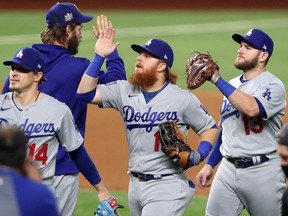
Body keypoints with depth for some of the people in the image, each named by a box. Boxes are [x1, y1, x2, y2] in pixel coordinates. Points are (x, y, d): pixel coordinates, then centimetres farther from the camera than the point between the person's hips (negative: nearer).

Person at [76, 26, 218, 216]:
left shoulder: (183, 99, -7)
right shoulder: (125, 91, 4)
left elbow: (209, 128, 4)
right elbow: (85, 93, -2)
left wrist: (199, 156, -15)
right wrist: (99, 56, -9)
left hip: (167, 186, -6)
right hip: (136, 184, 6)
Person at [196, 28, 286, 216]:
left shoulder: (272, 85, -10)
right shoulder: (232, 86, 15)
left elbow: (252, 109, -31)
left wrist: (217, 80, -28)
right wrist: (210, 164, 19)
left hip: (262, 172, -7)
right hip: (228, 170, 7)